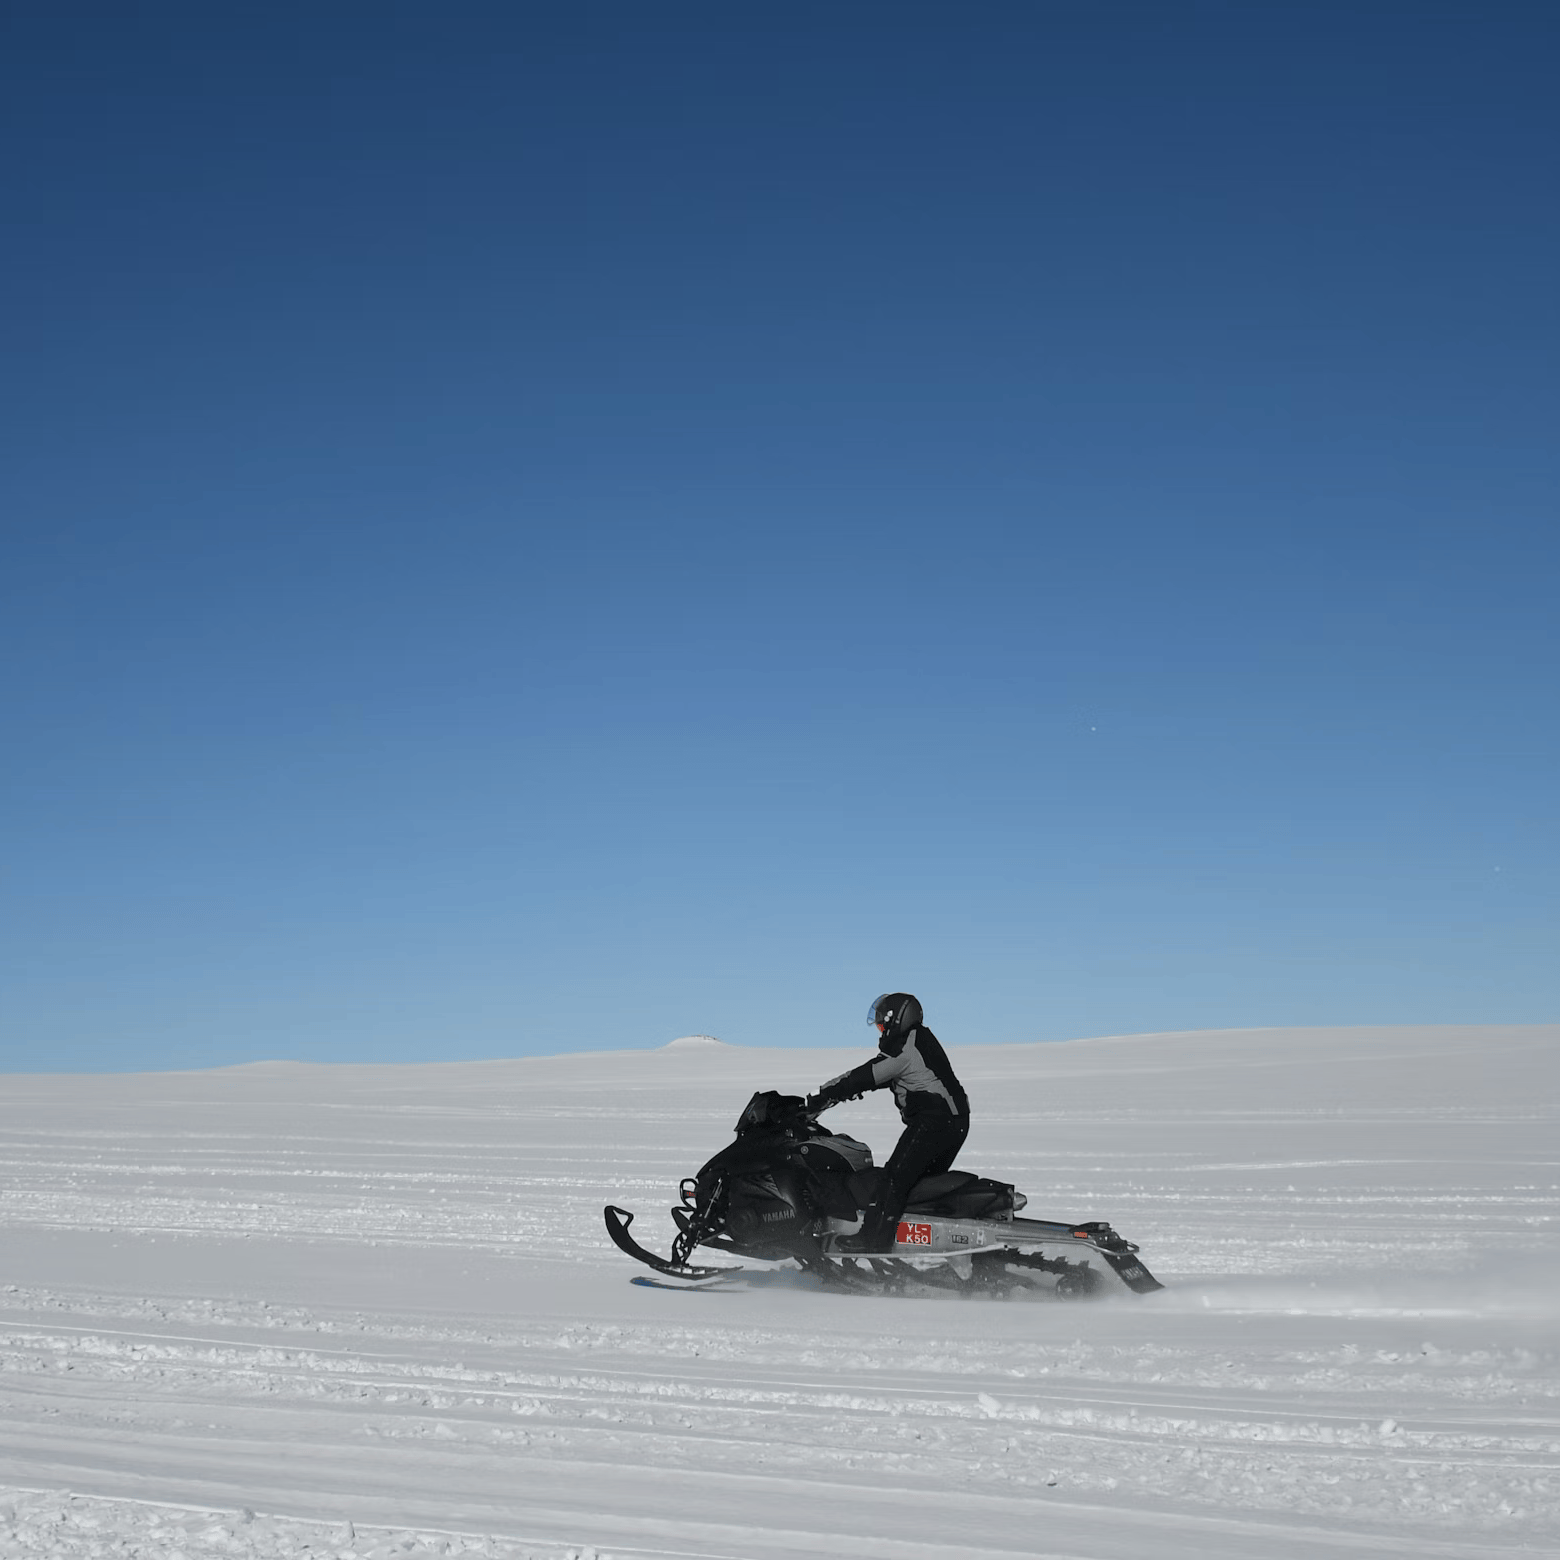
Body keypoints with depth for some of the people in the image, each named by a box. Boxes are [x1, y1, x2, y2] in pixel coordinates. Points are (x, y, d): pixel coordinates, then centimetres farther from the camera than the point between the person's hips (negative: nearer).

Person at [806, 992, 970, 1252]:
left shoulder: (904, 1049, -13)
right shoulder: (922, 1040, 19)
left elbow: (866, 1077, -15)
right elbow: (876, 1076, 23)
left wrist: (822, 1098, -11)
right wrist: (835, 1093, 17)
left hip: (931, 1121, -11)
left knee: (895, 1177, -13)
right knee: (927, 1178, 17)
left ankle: (875, 1239, -17)